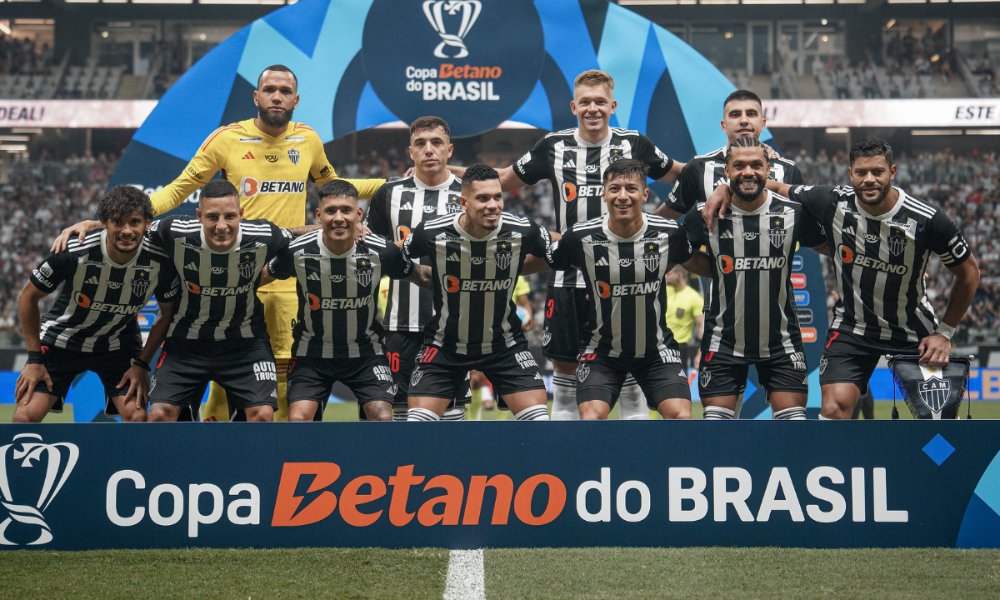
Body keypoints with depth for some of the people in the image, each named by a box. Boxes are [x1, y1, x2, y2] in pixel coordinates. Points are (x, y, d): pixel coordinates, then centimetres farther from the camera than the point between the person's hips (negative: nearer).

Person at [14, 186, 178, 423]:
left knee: (137, 416, -16)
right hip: (61, 339, -1)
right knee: (26, 415, -13)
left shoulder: (160, 262, -22)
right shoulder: (73, 254, -27)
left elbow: (168, 314, -3)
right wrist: (35, 359, -10)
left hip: (118, 345, 1)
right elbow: (28, 298, -11)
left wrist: (142, 364, -7)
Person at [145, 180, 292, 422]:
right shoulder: (176, 233, -22)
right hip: (186, 341, 0)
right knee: (160, 413, -10)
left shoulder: (264, 237, -20)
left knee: (262, 414, -15)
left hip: (244, 342, 0)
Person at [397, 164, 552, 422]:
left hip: (504, 343, 1)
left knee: (538, 417, -9)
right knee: (418, 418, -7)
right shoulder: (432, 233, -18)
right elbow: (398, 259, 3)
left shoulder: (522, 232, -16)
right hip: (446, 344, -1)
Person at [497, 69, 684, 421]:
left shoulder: (633, 145, 3)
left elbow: (681, 175, 18)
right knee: (564, 366, 6)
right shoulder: (554, 147, 5)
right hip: (568, 278, 1)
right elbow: (503, 181, 16)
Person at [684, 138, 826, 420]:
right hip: (724, 341, 0)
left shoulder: (793, 213, -5)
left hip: (781, 342, 0)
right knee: (716, 421, 1)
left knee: (793, 418, -2)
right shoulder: (705, 215, -7)